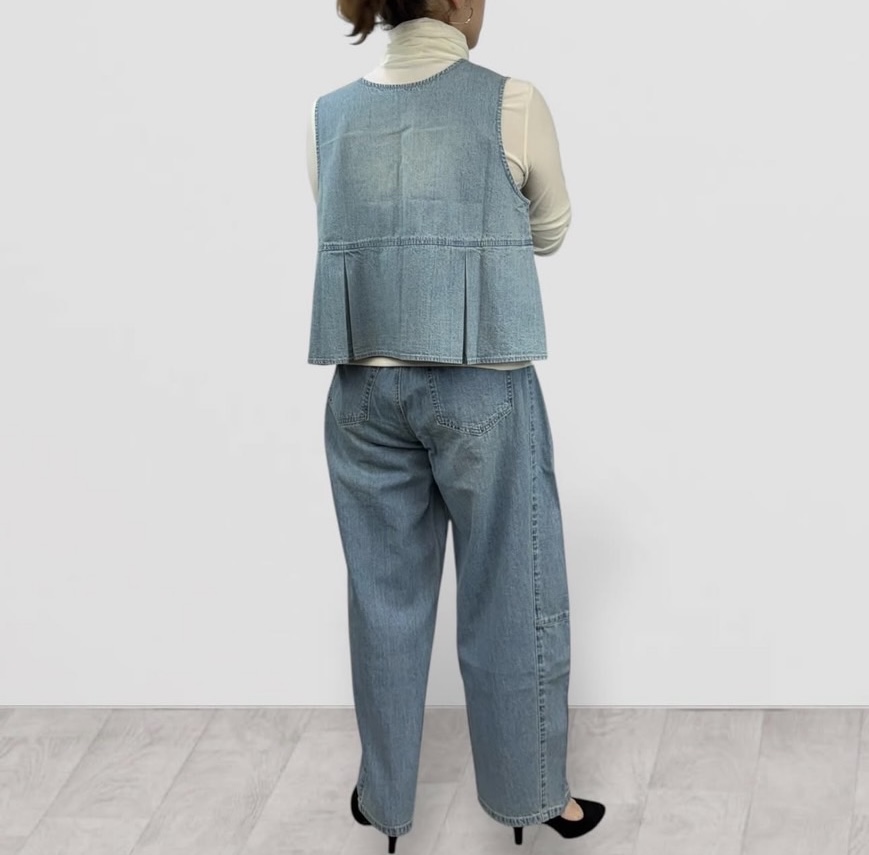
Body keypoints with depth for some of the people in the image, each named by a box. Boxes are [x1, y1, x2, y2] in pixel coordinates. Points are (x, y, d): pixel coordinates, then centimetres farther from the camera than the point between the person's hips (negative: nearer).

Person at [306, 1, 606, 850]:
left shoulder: (328, 115, 5)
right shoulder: (511, 103, -5)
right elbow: (550, 232, 10)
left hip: (365, 387, 4)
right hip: (482, 386, -3)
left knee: (385, 593, 14)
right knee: (510, 595, 10)